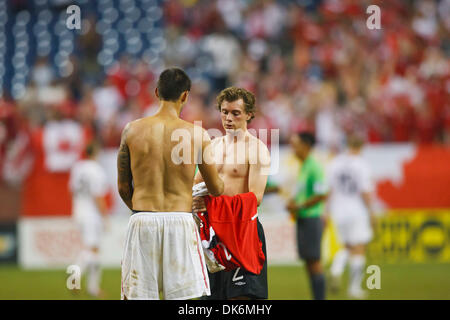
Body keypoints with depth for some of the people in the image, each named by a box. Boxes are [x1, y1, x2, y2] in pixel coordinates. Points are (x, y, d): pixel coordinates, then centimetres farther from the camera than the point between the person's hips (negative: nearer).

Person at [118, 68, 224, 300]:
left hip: (142, 222, 1)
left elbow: (123, 188, 9)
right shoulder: (197, 135, -1)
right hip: (180, 222, -1)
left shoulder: (133, 130, 2)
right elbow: (216, 189, 7)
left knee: (135, 296, 6)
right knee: (184, 297, 2)